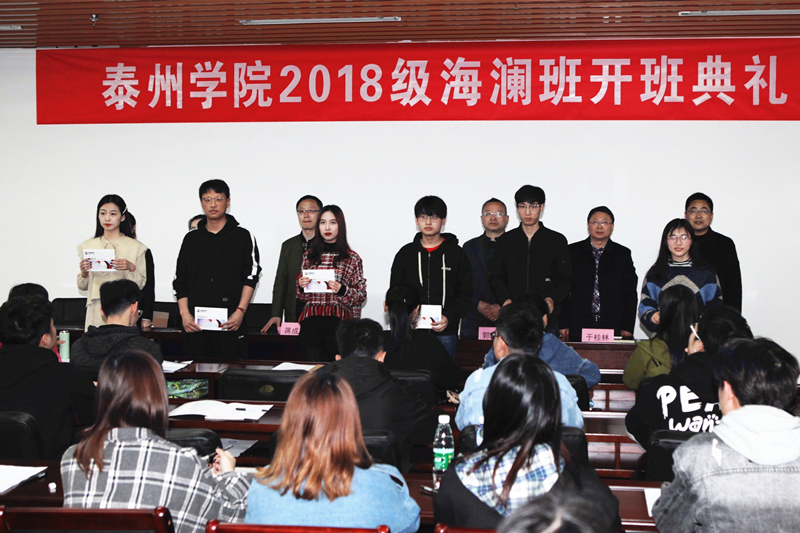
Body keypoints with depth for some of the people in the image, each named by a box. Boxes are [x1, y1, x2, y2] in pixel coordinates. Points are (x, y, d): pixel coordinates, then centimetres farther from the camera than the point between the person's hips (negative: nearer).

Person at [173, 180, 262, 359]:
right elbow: (180, 281, 13)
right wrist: (185, 314, 0)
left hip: (231, 321, -2)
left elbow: (251, 277, 0)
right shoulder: (191, 239, 14)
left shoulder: (243, 236, 7)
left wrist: (240, 311, -11)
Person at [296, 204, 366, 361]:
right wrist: (301, 286, -1)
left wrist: (342, 290, -13)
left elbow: (361, 295, 4)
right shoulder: (308, 256, 14)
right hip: (311, 321, 2)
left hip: (339, 321, -2)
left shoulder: (352, 258, 6)